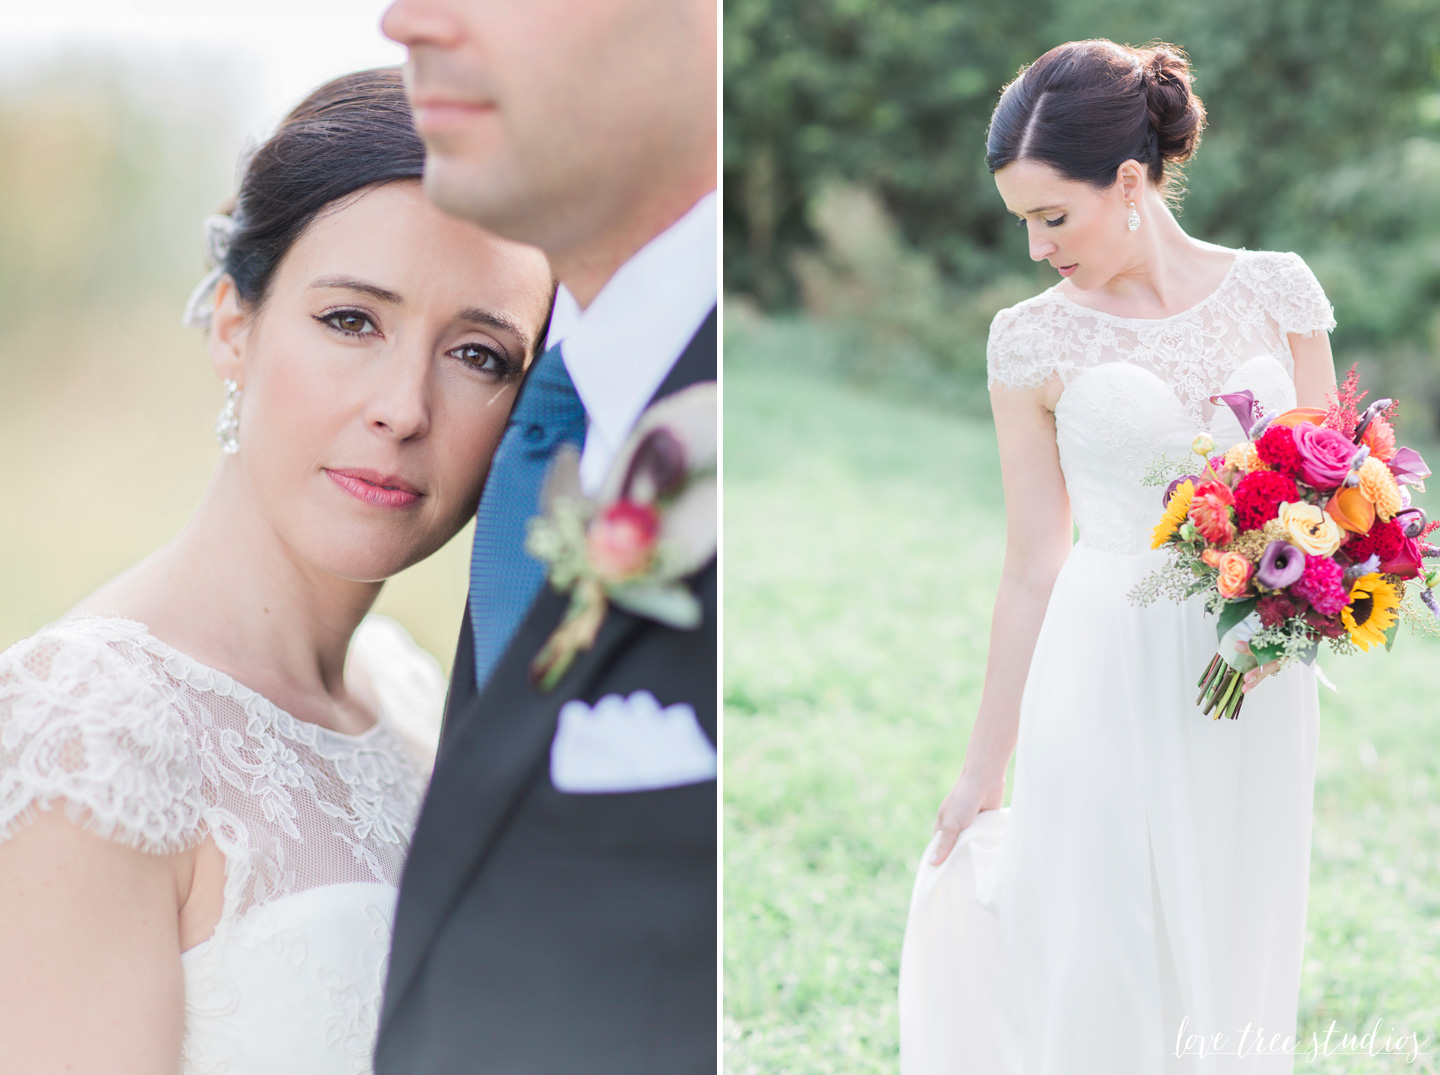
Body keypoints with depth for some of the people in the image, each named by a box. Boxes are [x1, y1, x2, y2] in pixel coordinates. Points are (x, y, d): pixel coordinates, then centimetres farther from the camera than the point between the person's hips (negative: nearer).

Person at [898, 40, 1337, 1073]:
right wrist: (986, 765, 5)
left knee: (1235, 965, 9)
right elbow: (1034, 567, 4)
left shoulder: (1276, 288, 3)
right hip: (1110, 681, -1)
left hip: (1258, 688, 1)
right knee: (1099, 970, 0)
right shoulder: (1033, 340, 0)